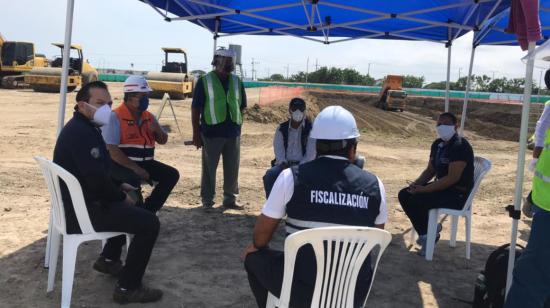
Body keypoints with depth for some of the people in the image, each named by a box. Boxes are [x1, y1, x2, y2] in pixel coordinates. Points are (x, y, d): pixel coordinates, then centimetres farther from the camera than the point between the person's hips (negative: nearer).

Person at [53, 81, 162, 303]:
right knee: (149, 223, -15)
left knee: (131, 206, 30)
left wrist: (118, 187, 13)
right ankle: (128, 288, -6)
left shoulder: (84, 127, 12)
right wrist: (121, 196, -13)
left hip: (77, 204, 11)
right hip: (83, 211, -11)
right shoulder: (81, 132, -22)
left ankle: (108, 259, 34)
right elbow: (96, 178, -29)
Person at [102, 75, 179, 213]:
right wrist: (135, 168, -25)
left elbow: (163, 141, 18)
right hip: (121, 164, -7)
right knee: (134, 179, -36)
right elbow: (111, 151, -19)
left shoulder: (149, 117, 9)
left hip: (145, 163, 7)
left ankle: (147, 210, -1)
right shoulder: (115, 117, -13)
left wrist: (158, 129, -6)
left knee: (172, 174, -8)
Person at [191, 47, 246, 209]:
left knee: (232, 168, 9)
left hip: (233, 131, 4)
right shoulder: (204, 81, -3)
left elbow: (242, 106, 17)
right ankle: (207, 200, 16)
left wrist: (236, 122, 10)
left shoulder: (237, 81, 10)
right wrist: (196, 132, -7)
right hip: (212, 132, -4)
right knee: (209, 168, 5)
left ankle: (230, 199, 21)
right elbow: (195, 108, -4)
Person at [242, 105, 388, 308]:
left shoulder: (292, 177, -11)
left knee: (252, 255, 23)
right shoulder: (373, 185, -4)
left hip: (301, 292, -3)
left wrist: (257, 247, 23)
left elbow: (261, 236, 0)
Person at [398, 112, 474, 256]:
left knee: (415, 200, -24)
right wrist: (416, 183, -5)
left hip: (457, 193, -9)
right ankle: (428, 230, 8)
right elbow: (430, 170, 15)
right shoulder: (438, 144, 8)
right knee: (404, 195, -2)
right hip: (442, 186, 9)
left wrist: (424, 189, -25)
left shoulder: (460, 146, -20)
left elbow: (452, 178, -26)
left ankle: (428, 234, 1)